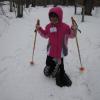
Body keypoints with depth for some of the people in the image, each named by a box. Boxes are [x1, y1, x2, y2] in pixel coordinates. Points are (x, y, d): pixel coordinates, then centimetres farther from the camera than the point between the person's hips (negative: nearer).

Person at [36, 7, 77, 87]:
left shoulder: (65, 27, -14)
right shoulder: (48, 26, 0)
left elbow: (71, 35, -8)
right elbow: (45, 35, 16)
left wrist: (73, 30, -27)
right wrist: (39, 29, 6)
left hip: (60, 51, -4)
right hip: (51, 50, 4)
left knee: (60, 65, 3)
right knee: (49, 62, 17)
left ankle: (62, 78, 23)